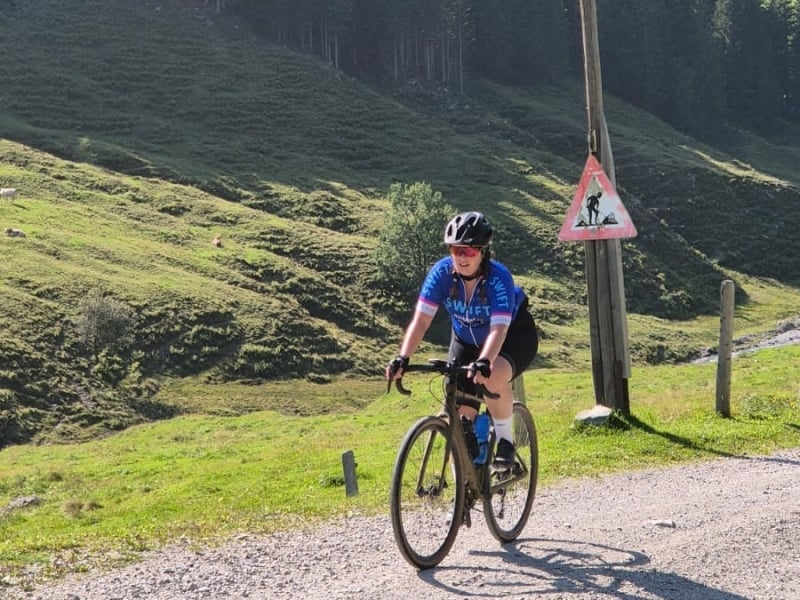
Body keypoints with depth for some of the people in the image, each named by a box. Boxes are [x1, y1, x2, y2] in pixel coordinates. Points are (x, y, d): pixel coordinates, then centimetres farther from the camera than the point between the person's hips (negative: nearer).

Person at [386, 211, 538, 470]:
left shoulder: (498, 277, -32)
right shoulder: (441, 272, -24)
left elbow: (499, 329, -41)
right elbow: (421, 319, -28)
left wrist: (483, 362, -59)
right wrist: (403, 357, -42)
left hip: (513, 335, -4)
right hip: (467, 340, 4)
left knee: (493, 378, -35)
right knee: (460, 415, -7)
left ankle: (505, 440, -11)